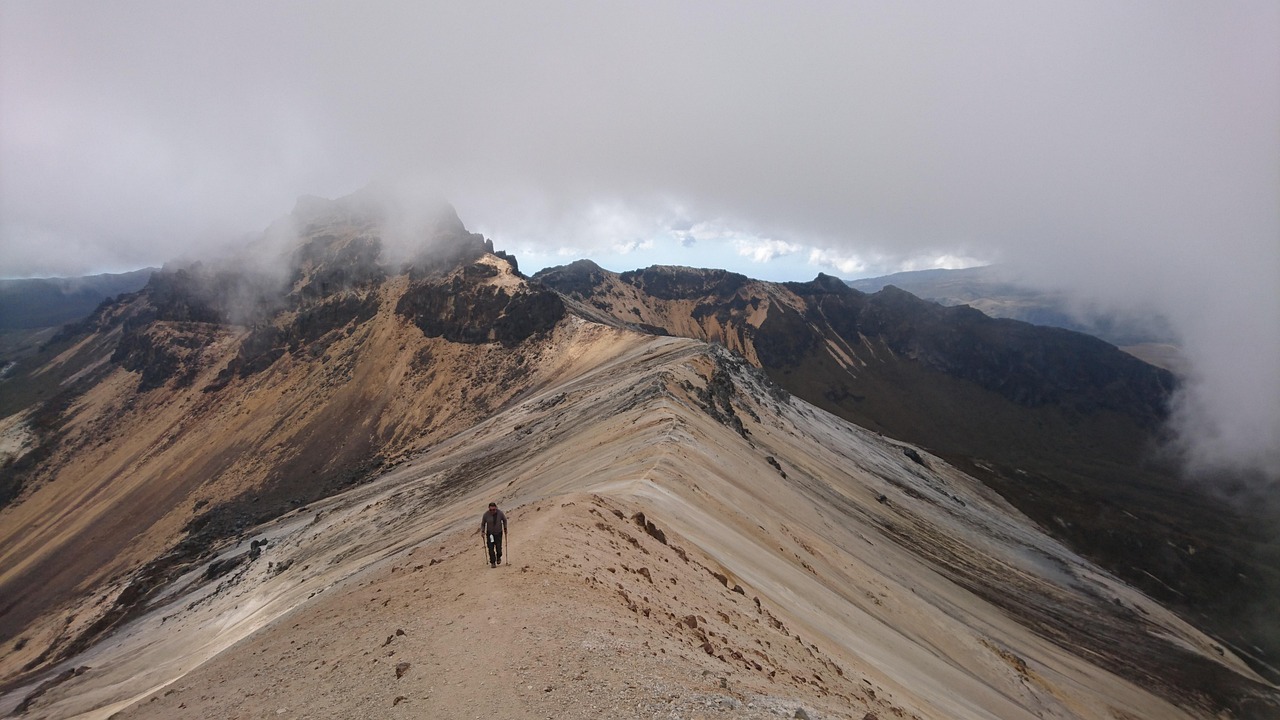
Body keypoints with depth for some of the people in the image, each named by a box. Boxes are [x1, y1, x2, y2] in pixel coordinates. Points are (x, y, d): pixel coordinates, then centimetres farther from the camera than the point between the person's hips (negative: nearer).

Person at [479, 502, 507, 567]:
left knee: (498, 547, -2)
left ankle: (498, 557, 30)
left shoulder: (500, 513, -14)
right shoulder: (486, 514, -15)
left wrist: (505, 528, 5)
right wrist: (482, 531, -7)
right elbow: (482, 524, 1)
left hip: (498, 533, 0)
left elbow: (504, 520, 5)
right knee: (491, 548, -5)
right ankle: (492, 562, 10)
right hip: (490, 533, 0)